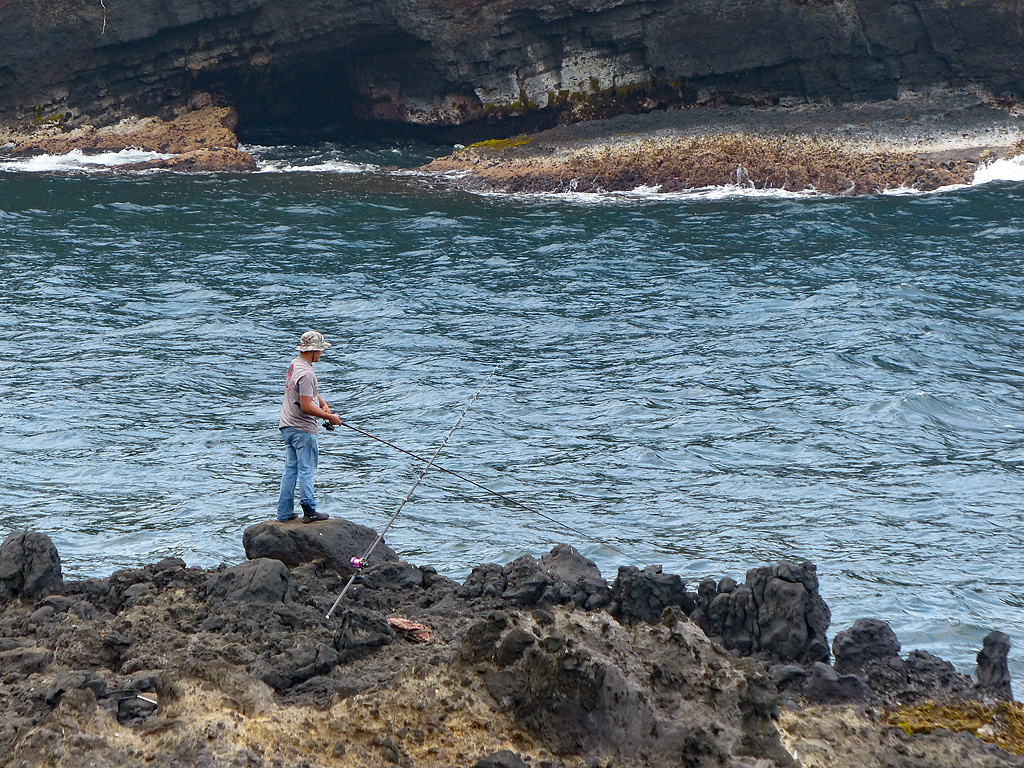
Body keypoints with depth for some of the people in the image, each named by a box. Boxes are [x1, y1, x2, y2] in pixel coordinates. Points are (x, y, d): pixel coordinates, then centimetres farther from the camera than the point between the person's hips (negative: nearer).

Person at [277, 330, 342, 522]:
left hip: (287, 426, 10)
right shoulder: (306, 373, -22)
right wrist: (329, 417, -15)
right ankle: (309, 511, 2)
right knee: (306, 470, -2)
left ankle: (285, 512, 15)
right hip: (303, 429, -10)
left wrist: (323, 404, 8)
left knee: (290, 469, 12)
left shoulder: (294, 364, 10)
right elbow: (306, 407, -25)